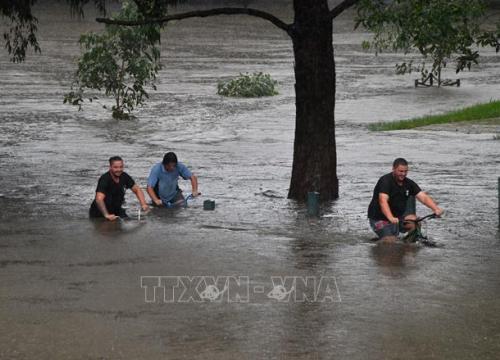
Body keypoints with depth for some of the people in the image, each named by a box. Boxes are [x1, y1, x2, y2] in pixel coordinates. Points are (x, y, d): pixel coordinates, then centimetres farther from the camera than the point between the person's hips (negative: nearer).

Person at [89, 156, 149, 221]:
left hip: (116, 210, 5)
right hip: (100, 213, -5)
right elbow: (99, 199, -39)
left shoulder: (124, 176, -7)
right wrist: (107, 215, -45)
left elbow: (137, 190, 5)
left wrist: (143, 204, -11)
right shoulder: (105, 179, -26)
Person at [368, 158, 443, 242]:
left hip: (399, 215, 6)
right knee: (390, 241, -22)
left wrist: (436, 209, -29)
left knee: (415, 223, -20)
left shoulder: (409, 183, 0)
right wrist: (391, 218, -51)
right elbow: (383, 201, -35)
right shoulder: (386, 181, -20)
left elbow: (423, 197, -10)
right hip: (380, 218, -6)